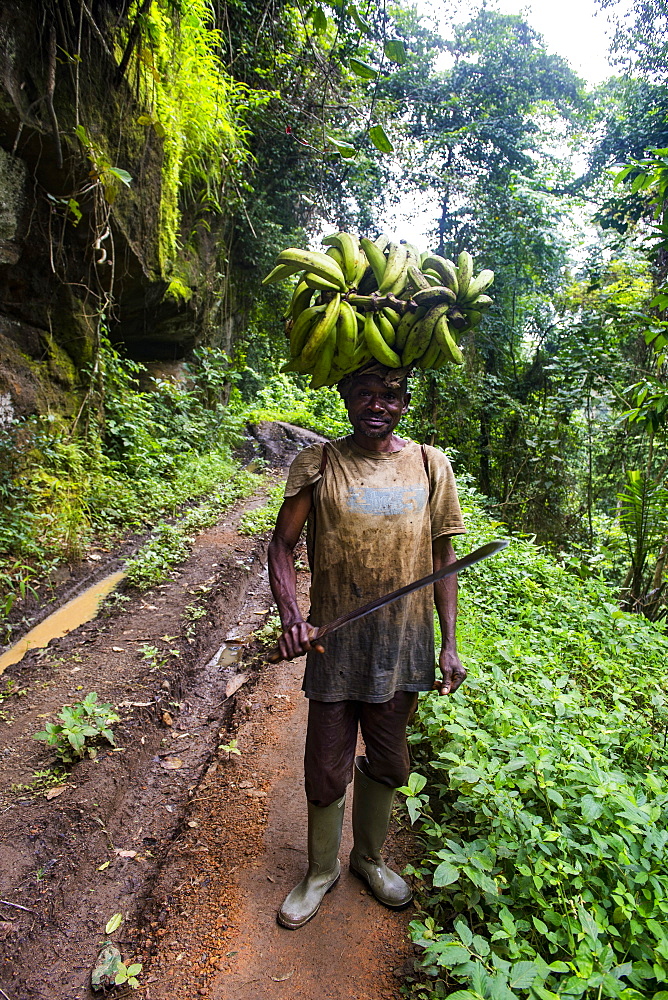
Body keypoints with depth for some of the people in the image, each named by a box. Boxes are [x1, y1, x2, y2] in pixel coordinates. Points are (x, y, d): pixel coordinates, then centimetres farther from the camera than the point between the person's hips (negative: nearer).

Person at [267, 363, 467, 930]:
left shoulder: (430, 465, 0)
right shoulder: (317, 465, -4)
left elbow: (442, 557, 5)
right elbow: (283, 545, -3)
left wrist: (449, 643, 3)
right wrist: (290, 614, -19)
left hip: (403, 648, 2)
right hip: (334, 646, -1)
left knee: (386, 764, 20)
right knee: (327, 771, 12)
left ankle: (370, 857, 48)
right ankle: (322, 870, 41)